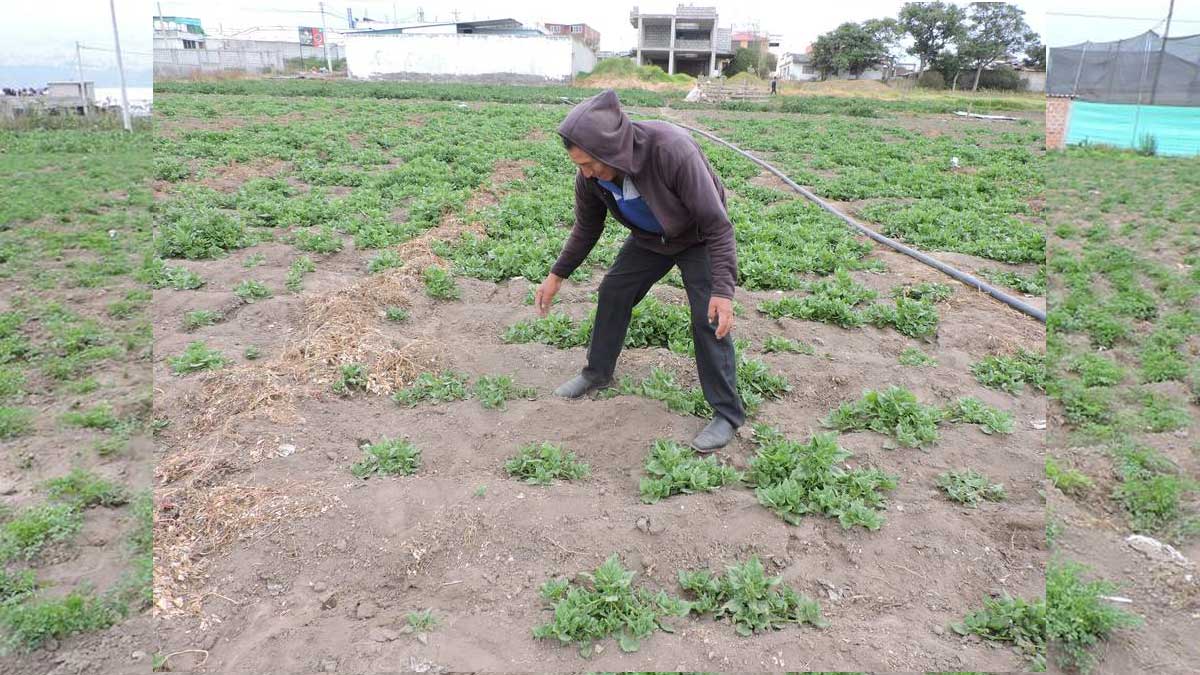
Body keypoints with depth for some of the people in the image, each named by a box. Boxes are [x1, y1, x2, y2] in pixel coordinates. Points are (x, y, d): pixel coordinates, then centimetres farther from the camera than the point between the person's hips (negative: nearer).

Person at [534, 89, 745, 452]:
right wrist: (556, 276, 0)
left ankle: (727, 413, -2)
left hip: (698, 238, -6)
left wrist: (723, 289, -40)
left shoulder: (671, 150, -41)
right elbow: (586, 229, 0)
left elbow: (717, 224, -34)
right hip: (649, 238, 6)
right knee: (613, 291, 6)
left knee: (709, 318, -14)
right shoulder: (590, 175, -22)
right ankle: (598, 372, 29)